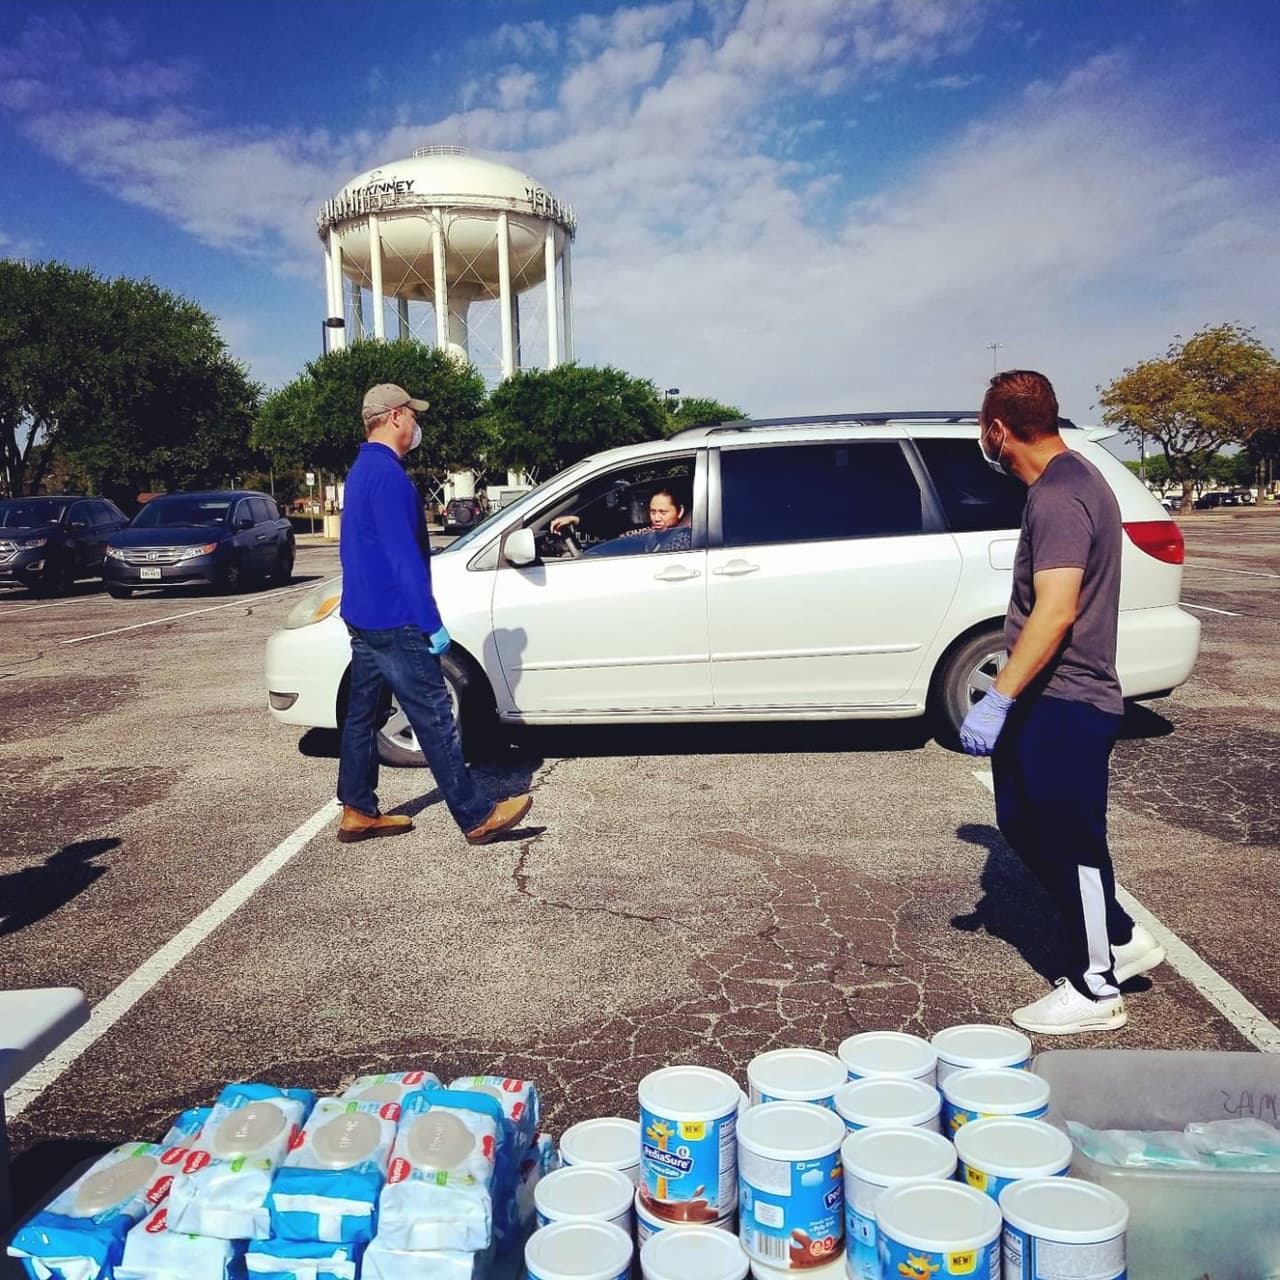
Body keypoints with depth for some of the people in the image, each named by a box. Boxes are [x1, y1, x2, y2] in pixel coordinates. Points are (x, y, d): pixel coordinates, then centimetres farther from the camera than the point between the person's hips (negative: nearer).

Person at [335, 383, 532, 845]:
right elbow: (404, 557, -22)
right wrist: (433, 625, -20)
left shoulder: (362, 469, 16)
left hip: (362, 617, 11)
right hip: (393, 622, -11)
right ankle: (477, 817, 0)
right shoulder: (387, 474, -17)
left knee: (361, 714, 13)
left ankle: (358, 812, 21)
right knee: (435, 720, -6)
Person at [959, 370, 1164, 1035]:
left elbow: (1057, 611, -30)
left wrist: (997, 698, -29)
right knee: (1024, 824, 18)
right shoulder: (1070, 478, 13)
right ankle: (1120, 938, 31)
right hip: (1048, 700, 10)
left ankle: (1095, 988, 19)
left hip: (1065, 704, -10)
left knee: (1069, 841, 2)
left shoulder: (1058, 497, -20)